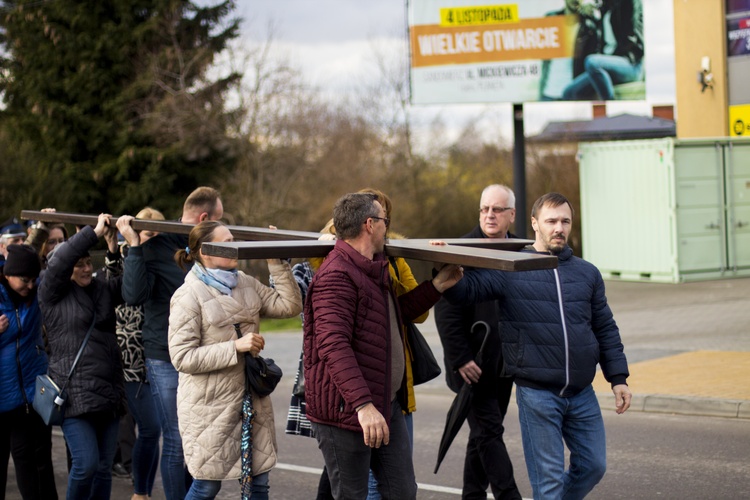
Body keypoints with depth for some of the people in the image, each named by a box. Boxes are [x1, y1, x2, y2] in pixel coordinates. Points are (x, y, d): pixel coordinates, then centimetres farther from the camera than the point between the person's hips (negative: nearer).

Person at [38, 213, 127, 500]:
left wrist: (116, 250, -6)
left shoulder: (103, 290, 14)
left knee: (104, 466, 7)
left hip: (108, 391, 5)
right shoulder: (53, 294, 0)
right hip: (75, 394, -5)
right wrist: (95, 232, -14)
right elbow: (60, 260, -14)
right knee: (86, 463, -13)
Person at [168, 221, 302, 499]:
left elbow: (289, 306, 3)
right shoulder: (189, 296, -11)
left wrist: (277, 262, -4)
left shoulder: (245, 283, 8)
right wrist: (236, 347, -21)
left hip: (252, 399, 6)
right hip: (211, 406, -6)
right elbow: (182, 357, -16)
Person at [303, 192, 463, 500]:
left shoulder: (375, 270, 17)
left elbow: (399, 313, 34)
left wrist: (437, 286, 26)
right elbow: (333, 346, -28)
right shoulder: (336, 276, -18)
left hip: (387, 405, 10)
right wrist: (363, 405, -34)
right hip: (346, 411, -10)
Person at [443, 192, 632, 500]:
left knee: (593, 466, 10)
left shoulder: (587, 274, 11)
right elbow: (466, 290, -10)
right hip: (537, 394, -4)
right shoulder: (511, 270, -2)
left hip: (582, 393, 4)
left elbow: (606, 329, 14)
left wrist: (618, 378, 9)